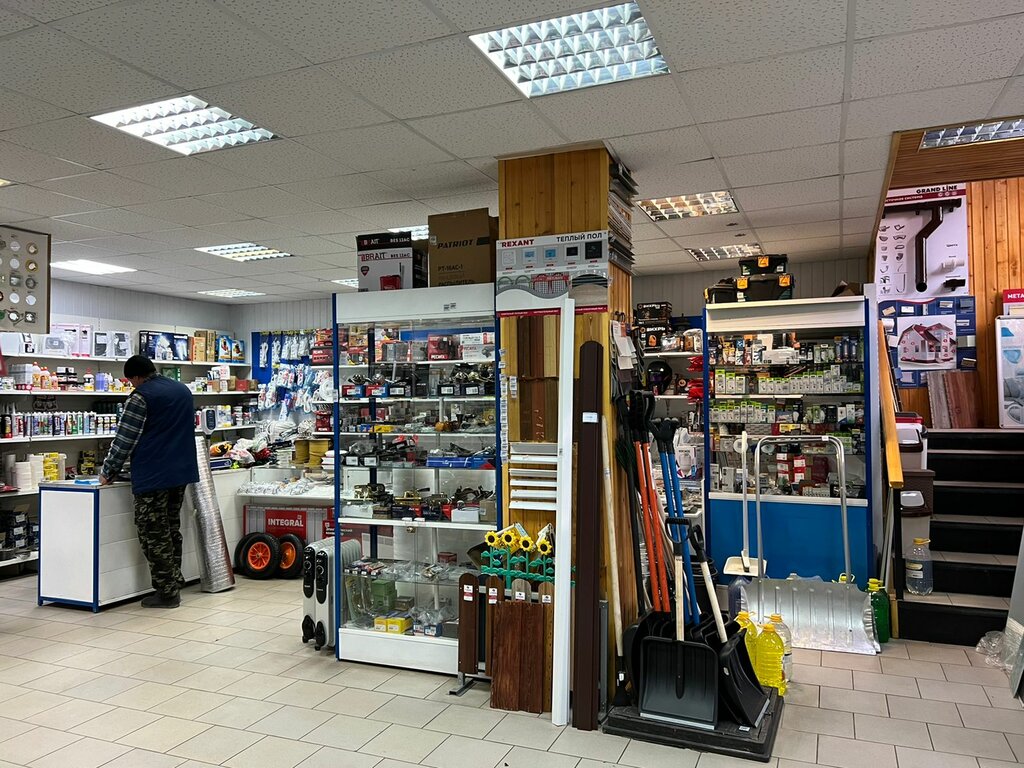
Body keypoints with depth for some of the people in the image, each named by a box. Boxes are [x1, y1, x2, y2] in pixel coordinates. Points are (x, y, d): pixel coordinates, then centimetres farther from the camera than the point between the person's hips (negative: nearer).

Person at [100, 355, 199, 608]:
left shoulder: (141, 396, -9)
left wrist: (108, 473, 2)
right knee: (172, 530, 16)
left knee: (154, 534, 0)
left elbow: (124, 440, -9)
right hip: (182, 472, 8)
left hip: (153, 477, -8)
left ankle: (167, 592, 2)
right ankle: (174, 583, 21)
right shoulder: (183, 390, 13)